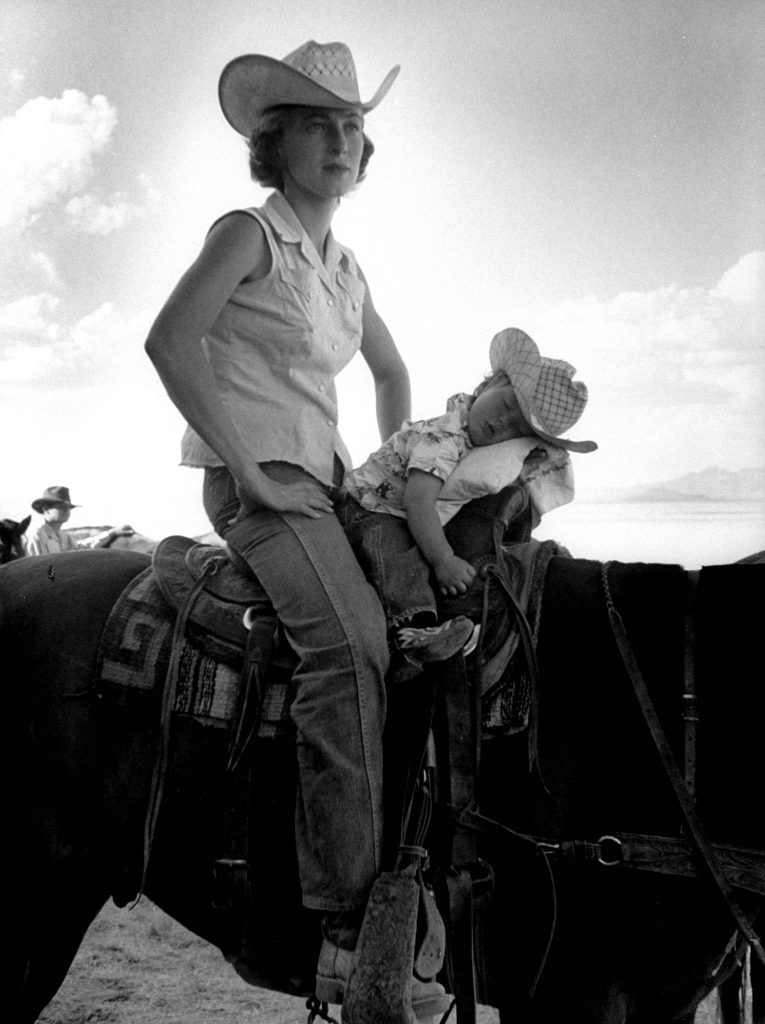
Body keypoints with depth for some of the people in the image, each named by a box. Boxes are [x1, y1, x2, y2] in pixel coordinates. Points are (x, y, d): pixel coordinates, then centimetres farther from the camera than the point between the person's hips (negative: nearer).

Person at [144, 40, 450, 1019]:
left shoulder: (345, 267, 17)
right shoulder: (248, 233, -4)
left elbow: (390, 371, 31)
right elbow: (169, 341, -17)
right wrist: (244, 462, -19)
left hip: (324, 478, 9)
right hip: (252, 477, -9)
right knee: (349, 644, -28)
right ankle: (349, 943, -30)